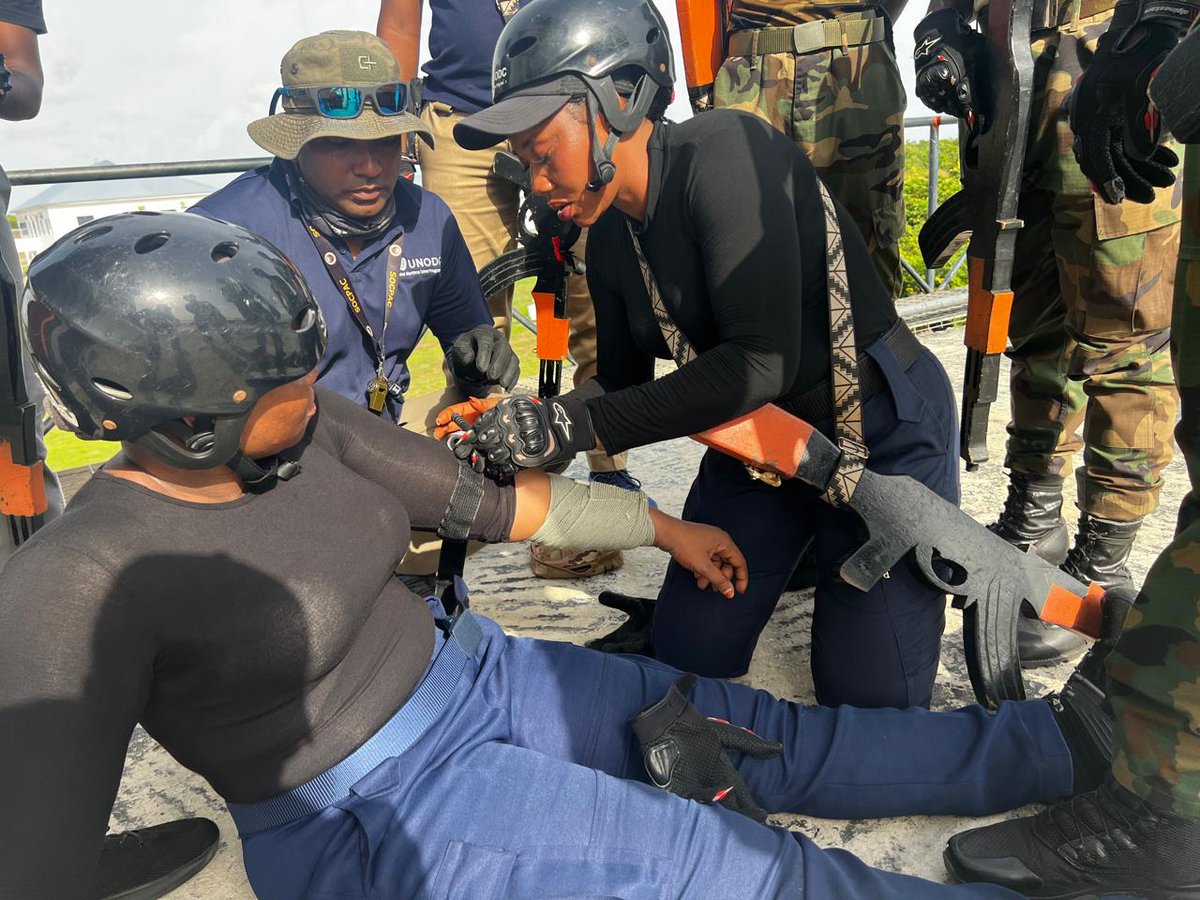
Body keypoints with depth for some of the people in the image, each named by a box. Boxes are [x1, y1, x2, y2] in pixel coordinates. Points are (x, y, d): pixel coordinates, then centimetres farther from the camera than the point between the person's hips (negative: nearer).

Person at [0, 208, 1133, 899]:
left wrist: (667, 528, 10)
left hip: (478, 678, 6)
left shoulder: (307, 430, -4)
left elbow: (488, 499, 3)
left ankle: (1064, 737, 20)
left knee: (772, 739, 7)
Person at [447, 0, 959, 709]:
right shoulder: (610, 238, -1)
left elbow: (761, 363, -32)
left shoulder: (724, 151, -25)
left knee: (869, 702, -6)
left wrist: (569, 426, -31)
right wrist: (523, 424, -12)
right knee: (685, 663, 4)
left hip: (881, 431, -6)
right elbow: (622, 383, 6)